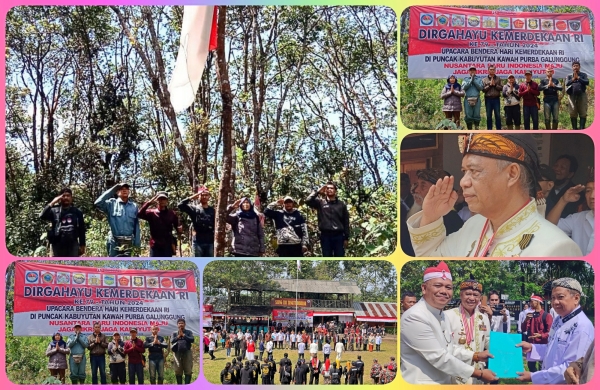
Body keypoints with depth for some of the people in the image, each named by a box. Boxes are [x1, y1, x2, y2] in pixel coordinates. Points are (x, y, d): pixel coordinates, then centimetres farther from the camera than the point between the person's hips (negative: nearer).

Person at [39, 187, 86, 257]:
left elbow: (81, 229, 10)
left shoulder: (77, 212, 8)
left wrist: (82, 245, 7)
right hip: (58, 244, -1)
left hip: (73, 244, 1)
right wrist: (52, 203, -17)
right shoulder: (55, 211, 3)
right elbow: (42, 216, -14)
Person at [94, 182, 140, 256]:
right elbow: (98, 203, -18)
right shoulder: (112, 204, -1)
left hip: (128, 242, 3)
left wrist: (137, 242, 4)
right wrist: (112, 190, -12)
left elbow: (136, 225, 8)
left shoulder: (134, 206, 7)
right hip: (114, 242, -3)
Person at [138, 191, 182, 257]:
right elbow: (139, 214, -16)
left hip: (167, 246, 1)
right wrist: (149, 203, -25)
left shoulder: (172, 214, 5)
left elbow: (177, 227, 8)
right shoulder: (151, 213, 1)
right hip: (155, 246, -1)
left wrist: (180, 230, -16)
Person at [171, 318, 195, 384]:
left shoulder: (189, 332, 10)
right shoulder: (174, 333, 13)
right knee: (178, 371, 2)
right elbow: (172, 341, -2)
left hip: (187, 352, -1)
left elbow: (192, 340, -6)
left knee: (188, 370, -6)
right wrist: (178, 336, -9)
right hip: (177, 353, 1)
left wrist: (183, 335, -7)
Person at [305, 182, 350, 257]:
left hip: (338, 236, 0)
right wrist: (317, 192, -9)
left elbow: (346, 222, 7)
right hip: (325, 235, 0)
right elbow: (308, 201, -13)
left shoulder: (341, 204, 7)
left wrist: (346, 238, 3)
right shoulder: (320, 203, 4)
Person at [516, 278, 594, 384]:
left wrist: (533, 377, -24)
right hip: (548, 382, 8)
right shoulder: (558, 319, 4)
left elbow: (571, 369, -26)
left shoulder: (582, 327, -23)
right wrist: (532, 348, -1)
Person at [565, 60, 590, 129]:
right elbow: (566, 83, 0)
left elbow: (587, 82, -5)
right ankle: (574, 128, 3)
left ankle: (581, 128, -8)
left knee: (583, 113, -7)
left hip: (582, 95, -1)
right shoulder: (569, 76, 15)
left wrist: (578, 78, -7)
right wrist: (573, 79, -12)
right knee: (573, 113, -1)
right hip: (572, 96, 1)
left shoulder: (583, 75, 11)